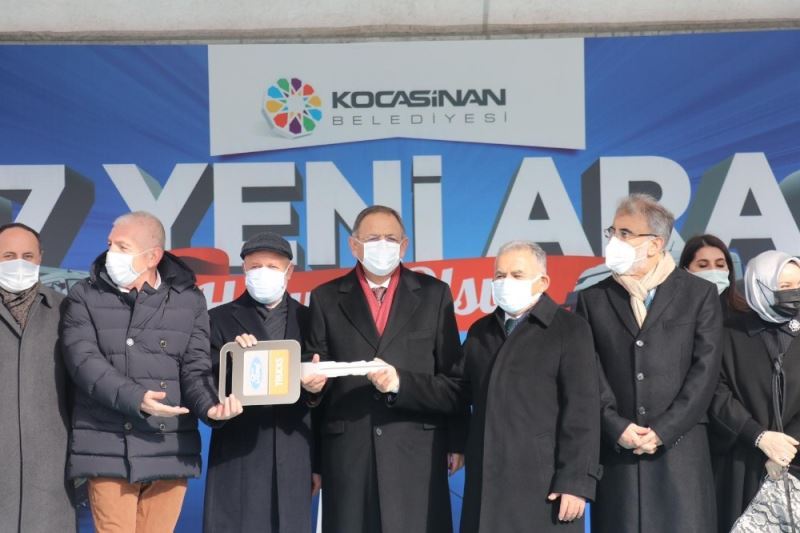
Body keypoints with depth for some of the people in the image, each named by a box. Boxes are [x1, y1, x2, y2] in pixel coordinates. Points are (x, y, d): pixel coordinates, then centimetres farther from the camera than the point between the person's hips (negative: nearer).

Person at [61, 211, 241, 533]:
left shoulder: (189, 301, 7)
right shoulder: (85, 298, 3)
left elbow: (195, 368, 2)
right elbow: (85, 362, -9)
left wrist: (211, 407, -20)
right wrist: (136, 399, -24)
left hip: (170, 450, 2)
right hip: (109, 452, -1)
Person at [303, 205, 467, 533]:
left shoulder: (433, 293, 7)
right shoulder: (326, 298, 8)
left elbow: (454, 379, 4)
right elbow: (317, 373, 8)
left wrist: (401, 383, -10)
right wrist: (313, 382, -14)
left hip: (417, 453, 0)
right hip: (348, 454, 1)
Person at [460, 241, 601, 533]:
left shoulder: (570, 329, -1)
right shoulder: (479, 331, 17)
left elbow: (582, 412, -8)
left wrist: (575, 482, -14)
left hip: (544, 486, -5)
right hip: (486, 484, 5)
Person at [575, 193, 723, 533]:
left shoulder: (700, 295, 5)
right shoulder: (593, 298, 10)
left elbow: (705, 371, -2)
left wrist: (662, 431, -9)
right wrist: (617, 428, -10)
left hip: (680, 449, -1)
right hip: (615, 448, 1)